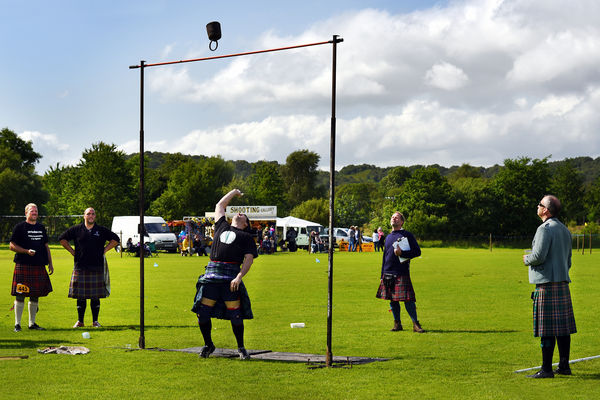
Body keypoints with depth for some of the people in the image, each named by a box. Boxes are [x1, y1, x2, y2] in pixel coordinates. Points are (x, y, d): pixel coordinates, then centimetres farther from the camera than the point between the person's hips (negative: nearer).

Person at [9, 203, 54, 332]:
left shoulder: (41, 228, 16)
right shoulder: (19, 227, -1)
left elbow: (46, 246, 21)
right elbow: (12, 245, -4)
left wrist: (50, 263, 13)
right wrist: (27, 251, -17)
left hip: (39, 266, 5)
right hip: (23, 266, -5)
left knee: (35, 296, 9)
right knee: (20, 295, -5)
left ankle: (32, 323, 18)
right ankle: (17, 323, 1)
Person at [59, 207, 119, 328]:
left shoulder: (102, 230, 7)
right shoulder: (76, 229, 6)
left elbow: (115, 239, 16)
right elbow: (62, 239, 14)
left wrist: (104, 250, 6)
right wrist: (72, 251, 6)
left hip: (97, 268, 0)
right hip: (80, 267, 0)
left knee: (96, 296, 1)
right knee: (80, 296, 1)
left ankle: (95, 321, 9)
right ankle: (80, 321, 10)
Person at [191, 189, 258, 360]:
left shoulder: (246, 237, 12)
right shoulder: (222, 227, 24)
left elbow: (249, 259, 1)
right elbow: (219, 205, 37)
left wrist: (239, 277, -12)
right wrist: (234, 192, 42)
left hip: (231, 277, -3)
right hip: (211, 274, 3)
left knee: (235, 316, -5)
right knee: (203, 313, 0)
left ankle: (241, 348, 12)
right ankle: (208, 344, 19)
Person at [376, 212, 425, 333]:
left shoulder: (407, 235, 0)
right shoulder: (388, 237, 17)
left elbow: (417, 252, -3)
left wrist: (401, 253, -17)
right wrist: (382, 276, 19)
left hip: (402, 273, -5)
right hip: (388, 274, 6)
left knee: (408, 299, -9)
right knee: (393, 300, 6)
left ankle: (416, 324, -1)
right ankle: (397, 324, 16)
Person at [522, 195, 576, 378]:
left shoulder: (545, 229, -12)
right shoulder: (564, 229, 16)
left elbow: (538, 256, -19)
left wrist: (527, 259, 1)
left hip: (547, 284, -9)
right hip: (563, 281, 9)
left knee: (548, 329, -7)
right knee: (563, 327, 11)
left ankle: (547, 369, -5)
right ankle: (564, 365, 16)